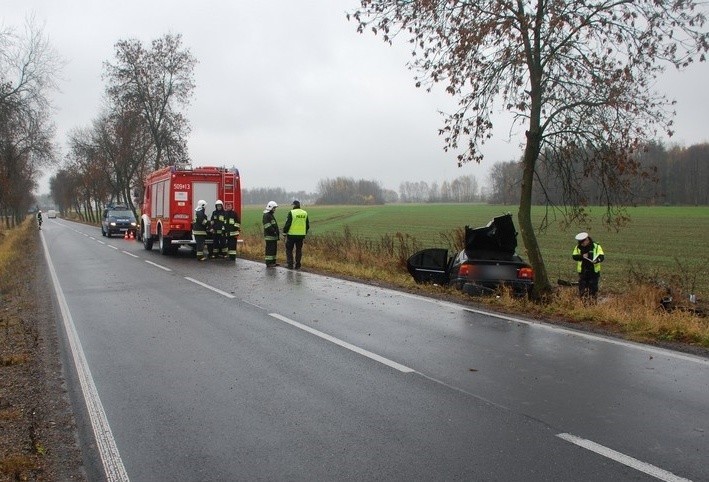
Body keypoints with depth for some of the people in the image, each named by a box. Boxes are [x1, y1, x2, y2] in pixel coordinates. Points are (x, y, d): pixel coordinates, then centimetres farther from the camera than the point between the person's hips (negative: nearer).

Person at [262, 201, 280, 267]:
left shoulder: (271, 215, 20)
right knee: (270, 249, -8)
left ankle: (273, 262, 18)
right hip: (269, 236, -10)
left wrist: (277, 232, 18)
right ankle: (268, 263, -6)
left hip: (273, 236, 10)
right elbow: (267, 226, -21)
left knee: (274, 249, 12)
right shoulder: (266, 215, -13)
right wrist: (274, 231, -21)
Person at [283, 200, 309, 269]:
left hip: (291, 235, -4)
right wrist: (304, 233, 21)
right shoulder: (305, 213, 5)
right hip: (301, 235, 4)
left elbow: (287, 224, -13)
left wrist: (284, 232, -1)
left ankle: (290, 265, 3)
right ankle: (297, 265, 12)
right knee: (299, 250, 13)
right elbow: (308, 225, 10)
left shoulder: (291, 212, -11)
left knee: (289, 250, 7)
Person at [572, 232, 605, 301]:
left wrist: (596, 260, -32)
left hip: (594, 271, -2)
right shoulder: (578, 247, 4)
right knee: (582, 287, 1)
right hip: (582, 272, 2)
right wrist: (582, 256, -19)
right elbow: (574, 256, -1)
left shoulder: (596, 246, -4)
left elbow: (602, 256, -11)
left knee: (593, 287, 4)